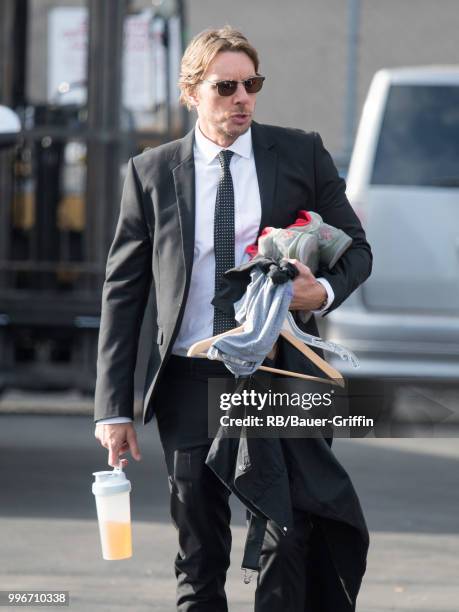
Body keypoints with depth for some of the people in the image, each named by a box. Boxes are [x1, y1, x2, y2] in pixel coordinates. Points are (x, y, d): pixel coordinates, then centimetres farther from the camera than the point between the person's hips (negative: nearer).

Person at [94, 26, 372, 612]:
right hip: (189, 382, 1)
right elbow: (122, 291, 6)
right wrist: (113, 407, 1)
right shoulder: (150, 172, 5)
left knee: (290, 543, -8)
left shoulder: (301, 154, 5)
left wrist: (324, 292, -12)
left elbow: (356, 248, 12)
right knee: (199, 561, 7)